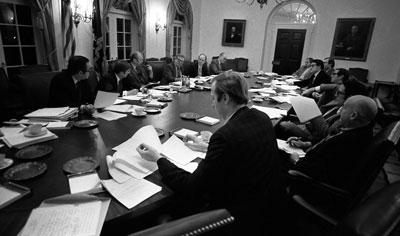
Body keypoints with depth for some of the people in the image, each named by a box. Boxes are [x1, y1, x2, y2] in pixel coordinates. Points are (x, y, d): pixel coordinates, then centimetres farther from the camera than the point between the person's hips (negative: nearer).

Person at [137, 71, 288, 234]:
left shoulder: (225, 136, -29)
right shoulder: (261, 117, -4)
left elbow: (191, 188, -21)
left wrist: (158, 158, -10)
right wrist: (209, 147, 14)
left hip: (247, 219, -8)